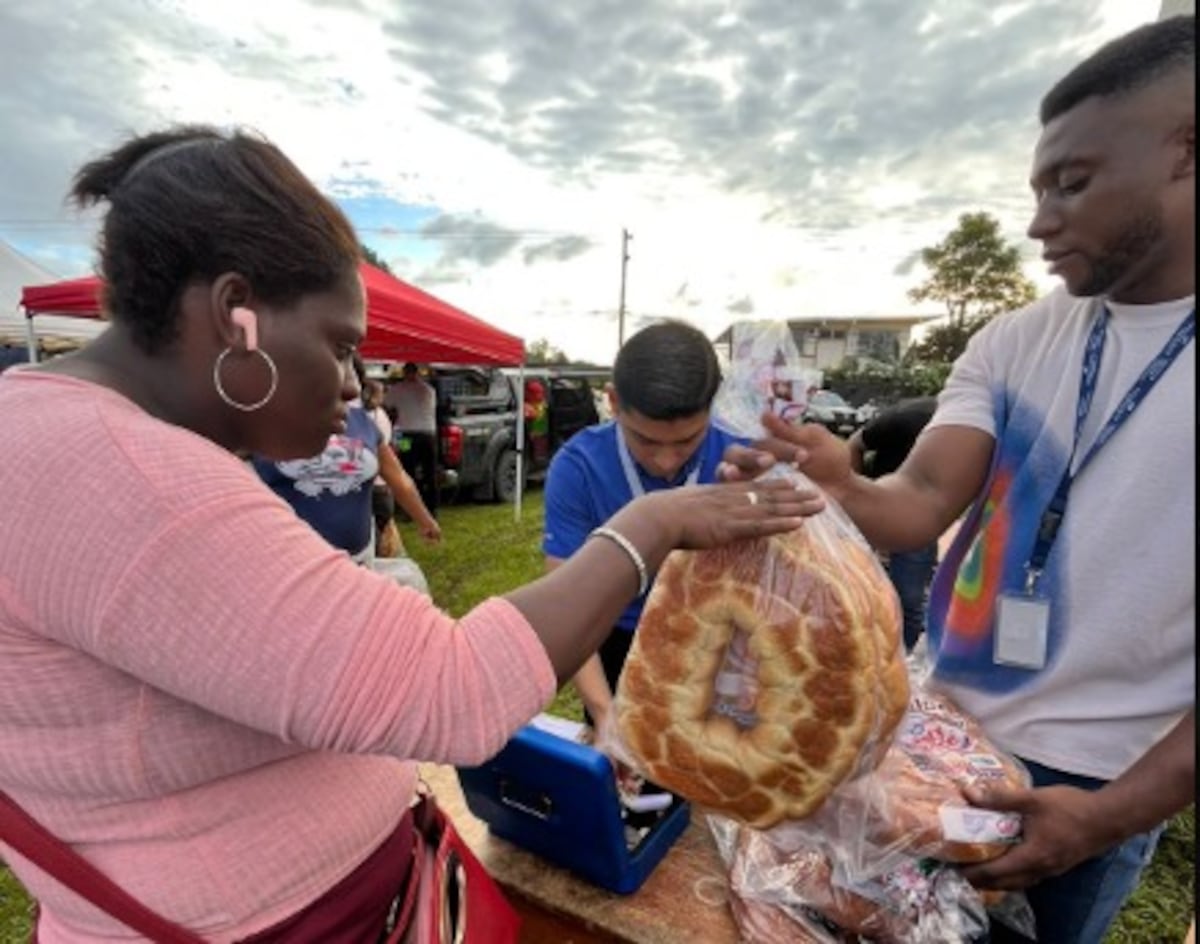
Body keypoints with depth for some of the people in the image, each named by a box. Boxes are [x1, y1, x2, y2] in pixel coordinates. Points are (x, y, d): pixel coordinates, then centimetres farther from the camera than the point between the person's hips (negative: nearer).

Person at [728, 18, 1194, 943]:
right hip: (937, 726, 3)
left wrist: (1117, 813, -18)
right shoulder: (1013, 342, -3)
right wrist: (839, 490, -34)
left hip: (1098, 780, -2)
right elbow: (923, 502, -14)